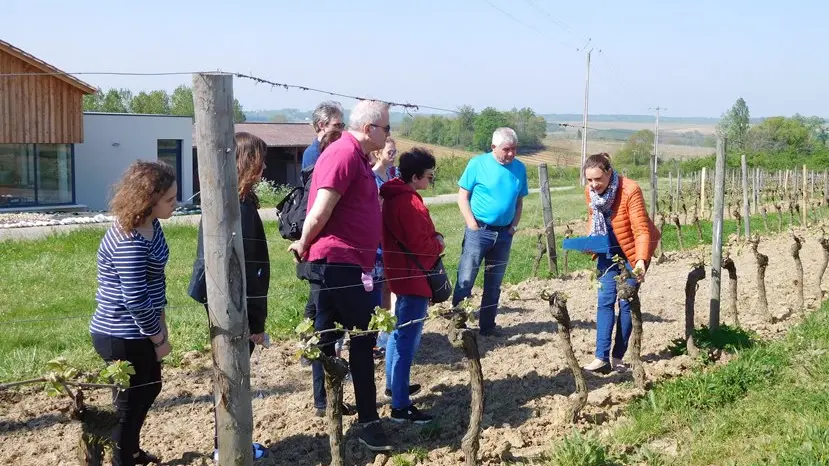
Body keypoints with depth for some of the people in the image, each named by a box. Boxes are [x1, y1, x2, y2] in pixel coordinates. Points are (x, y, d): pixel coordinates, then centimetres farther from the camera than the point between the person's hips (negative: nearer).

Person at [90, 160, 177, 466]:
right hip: (122, 337, -10)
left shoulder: (150, 225, 2)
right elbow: (135, 301, -26)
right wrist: (159, 338, -14)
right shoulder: (129, 242, -28)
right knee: (130, 403, 7)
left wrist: (161, 321, 11)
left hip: (134, 332, 10)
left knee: (150, 388, 25)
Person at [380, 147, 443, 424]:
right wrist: (439, 245, -4)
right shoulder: (409, 203, -21)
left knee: (400, 333, 23)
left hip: (401, 274, 11)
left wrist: (433, 238, 3)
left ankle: (394, 384, 37)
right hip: (412, 277, -11)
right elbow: (420, 245, -22)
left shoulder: (395, 196, 11)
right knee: (408, 340, -9)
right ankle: (400, 406, -7)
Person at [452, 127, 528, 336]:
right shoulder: (478, 164, -8)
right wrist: (473, 225, -11)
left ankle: (488, 325, 21)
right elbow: (462, 197, -5)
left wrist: (514, 226, 1)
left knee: (494, 284, 12)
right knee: (465, 280, -5)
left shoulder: (519, 168, 4)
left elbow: (519, 202, 13)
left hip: (504, 233, 4)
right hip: (479, 230, -4)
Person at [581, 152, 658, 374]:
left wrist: (641, 260, -42)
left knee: (626, 301, -3)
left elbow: (642, 230, -29)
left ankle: (617, 357, 7)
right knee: (605, 300, -6)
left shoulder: (630, 191, -28)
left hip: (633, 249, -4)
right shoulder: (590, 191, -11)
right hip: (609, 248, 4)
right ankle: (602, 358, -10)